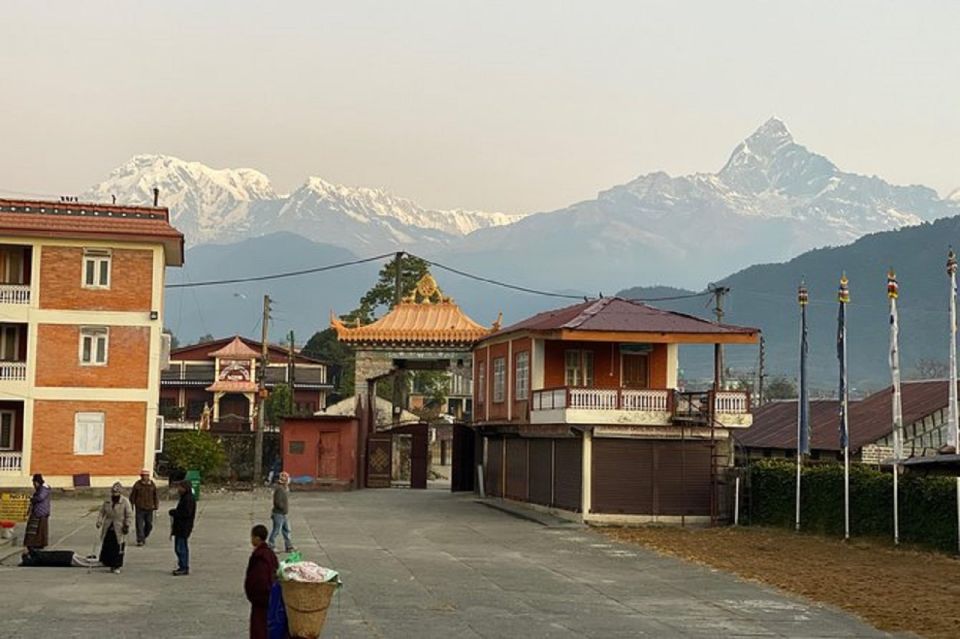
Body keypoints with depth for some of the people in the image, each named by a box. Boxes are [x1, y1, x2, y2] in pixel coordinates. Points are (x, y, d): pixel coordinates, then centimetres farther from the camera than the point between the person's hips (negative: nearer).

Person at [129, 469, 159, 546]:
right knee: (139, 525, -8)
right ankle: (140, 540, -6)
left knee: (149, 525, 9)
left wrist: (156, 506, 8)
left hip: (149, 508, 3)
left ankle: (144, 536, 32)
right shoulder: (137, 485, -4)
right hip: (140, 508, -3)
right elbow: (132, 496, 2)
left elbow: (155, 496, 13)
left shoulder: (152, 485, 4)